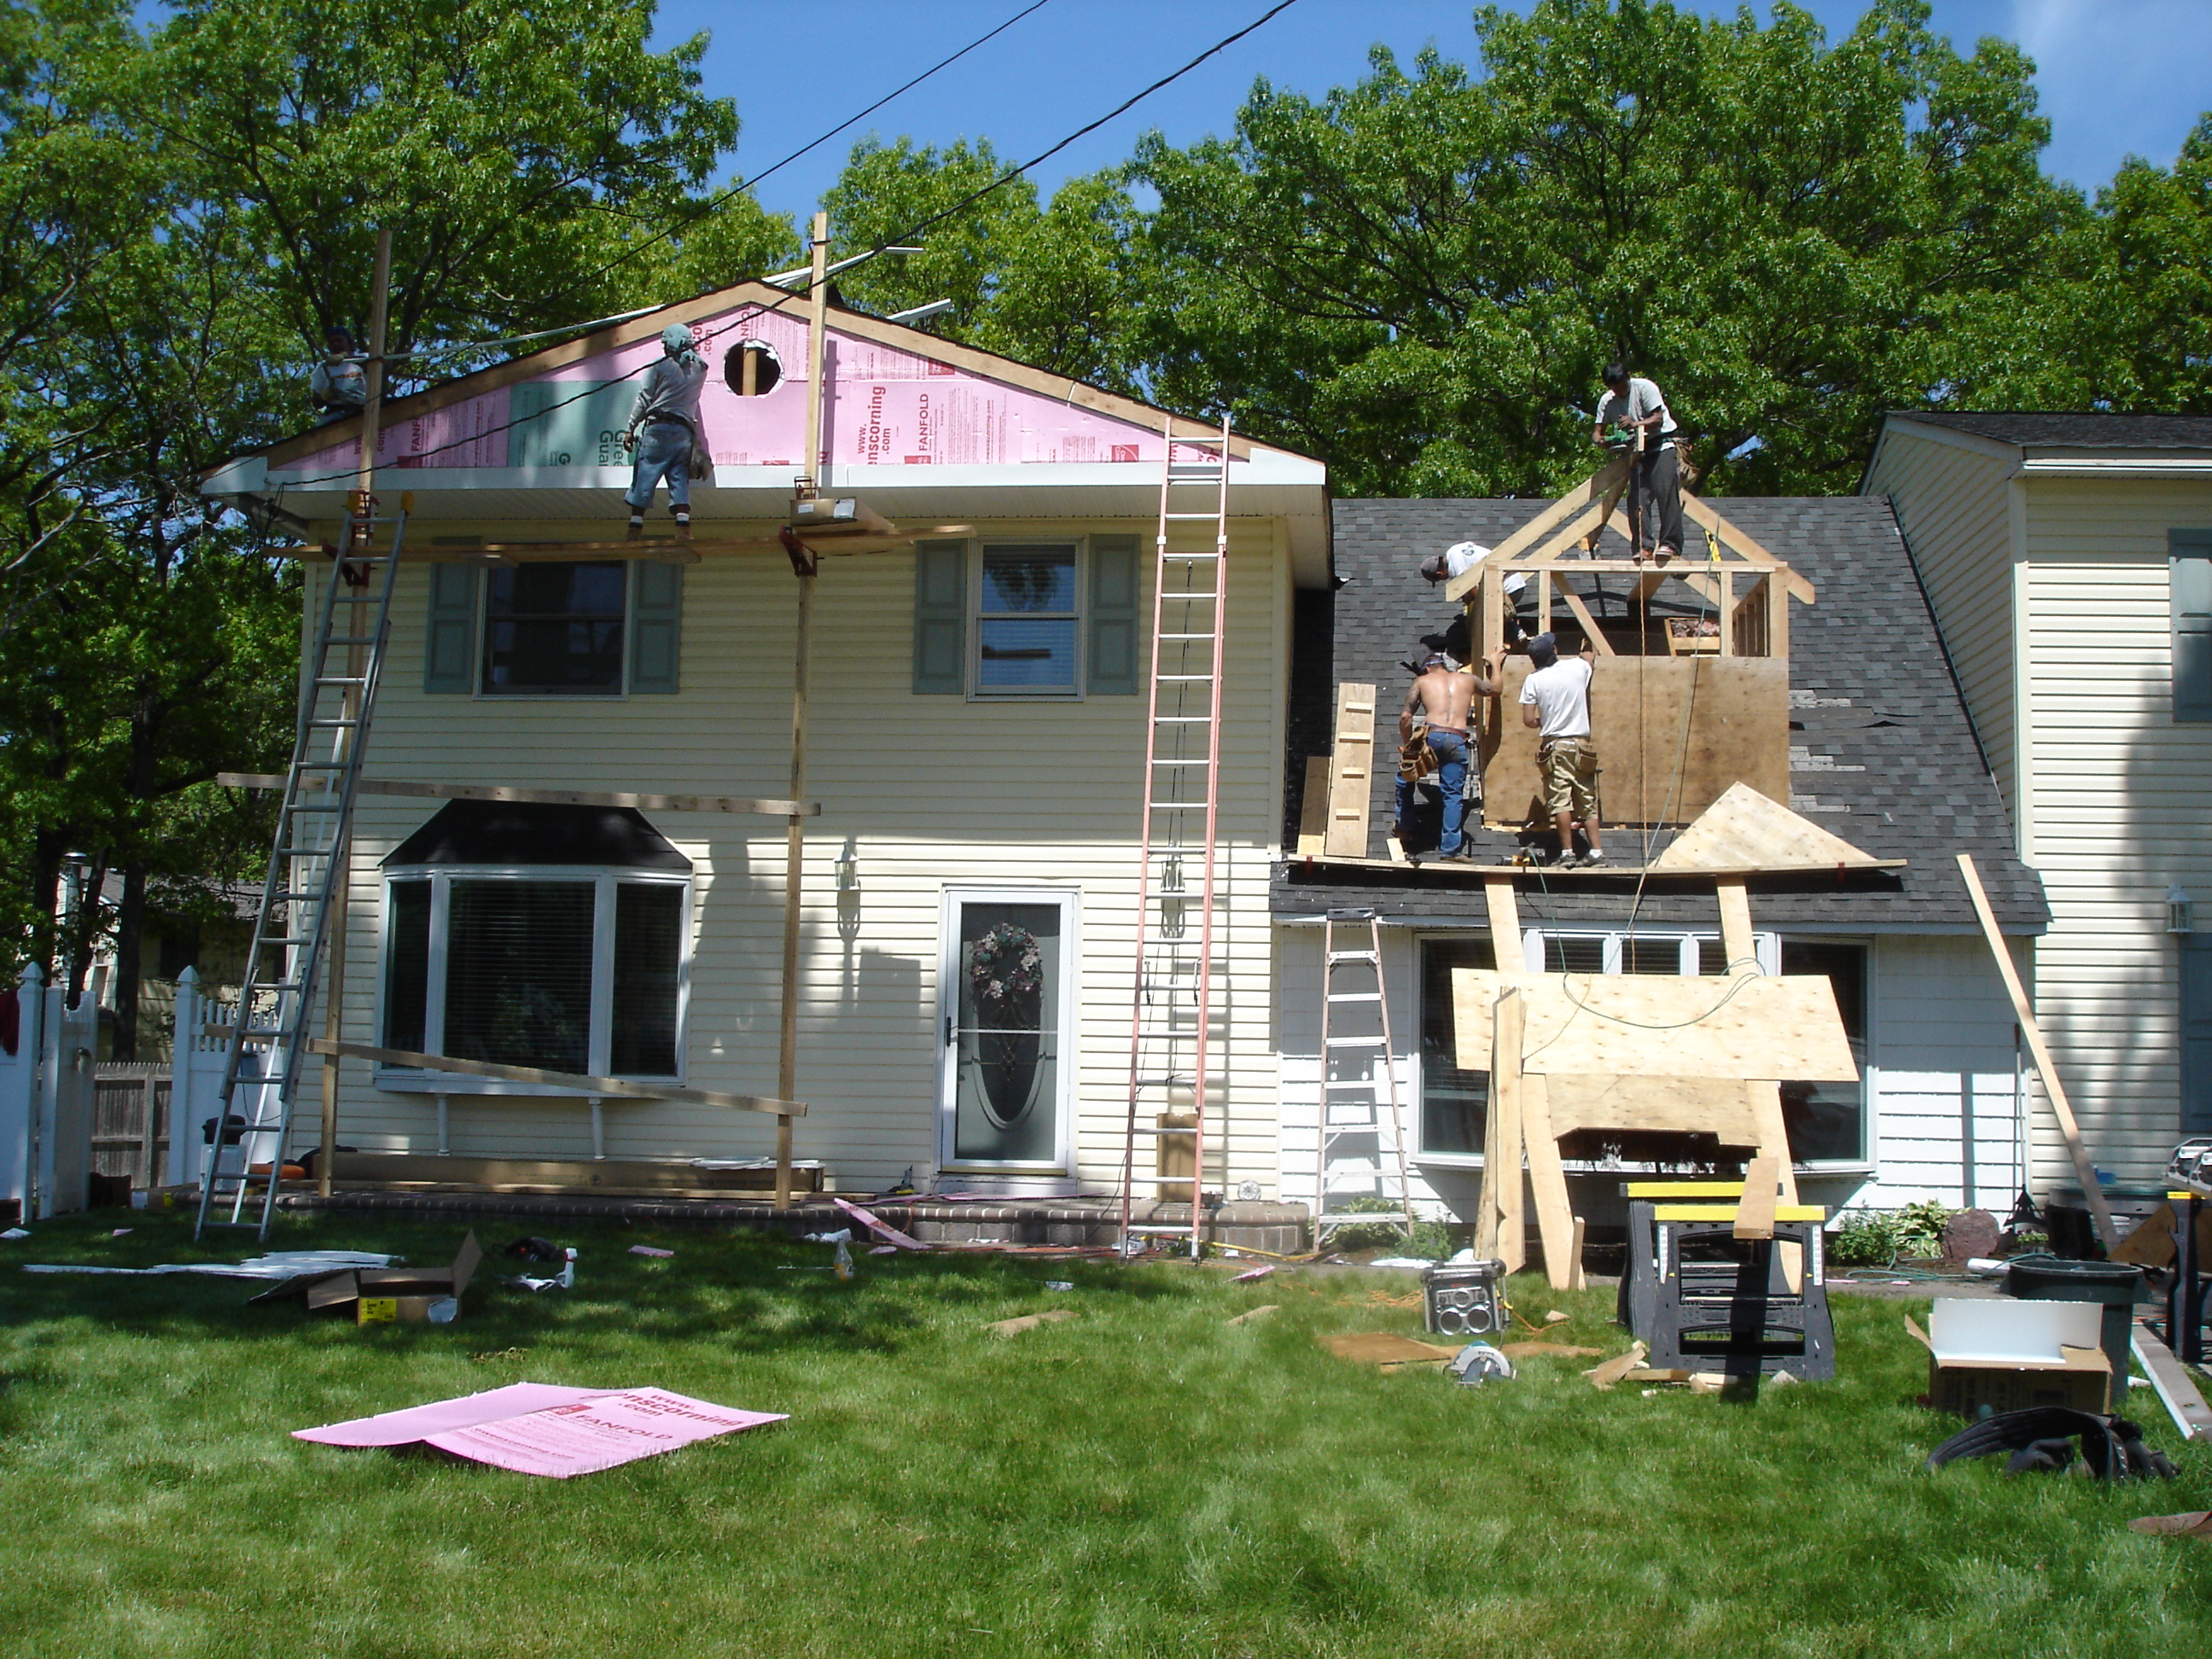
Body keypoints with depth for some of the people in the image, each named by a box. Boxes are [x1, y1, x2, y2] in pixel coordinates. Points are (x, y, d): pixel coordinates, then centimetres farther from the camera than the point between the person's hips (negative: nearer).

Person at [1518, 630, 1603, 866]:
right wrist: (1588, 647, 51)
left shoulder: (1533, 680, -4)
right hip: (1581, 744, 3)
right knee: (1587, 801, 7)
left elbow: (1528, 720, -5)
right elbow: (1587, 656, 28)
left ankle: (1567, 853, -11)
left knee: (1560, 801, -6)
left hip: (1554, 746, -3)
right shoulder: (1578, 667, 3)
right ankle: (1597, 852, 4)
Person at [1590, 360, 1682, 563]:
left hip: (1662, 443, -5)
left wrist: (1635, 424, -36)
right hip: (1637, 449, 5)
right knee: (1637, 497, -7)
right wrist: (1599, 440, -26)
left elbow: (1658, 419, -18)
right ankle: (1643, 546, -7)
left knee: (1665, 491, -17)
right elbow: (1597, 430, -1)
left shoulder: (1644, 388, -12)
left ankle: (1670, 544, -21)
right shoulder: (1607, 401, 0)